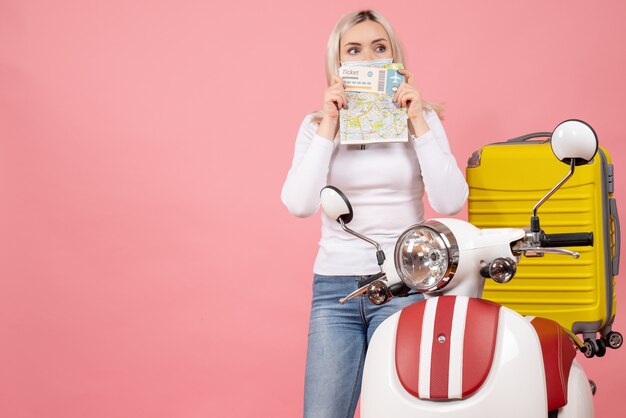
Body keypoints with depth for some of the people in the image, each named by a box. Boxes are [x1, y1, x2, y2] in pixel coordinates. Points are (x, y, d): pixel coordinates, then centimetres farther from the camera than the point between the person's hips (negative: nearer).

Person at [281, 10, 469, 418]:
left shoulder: (422, 119, 4)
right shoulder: (316, 126, 7)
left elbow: (450, 202, -9)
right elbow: (299, 204, -9)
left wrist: (418, 124, -9)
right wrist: (329, 127, -8)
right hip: (334, 288, 2)